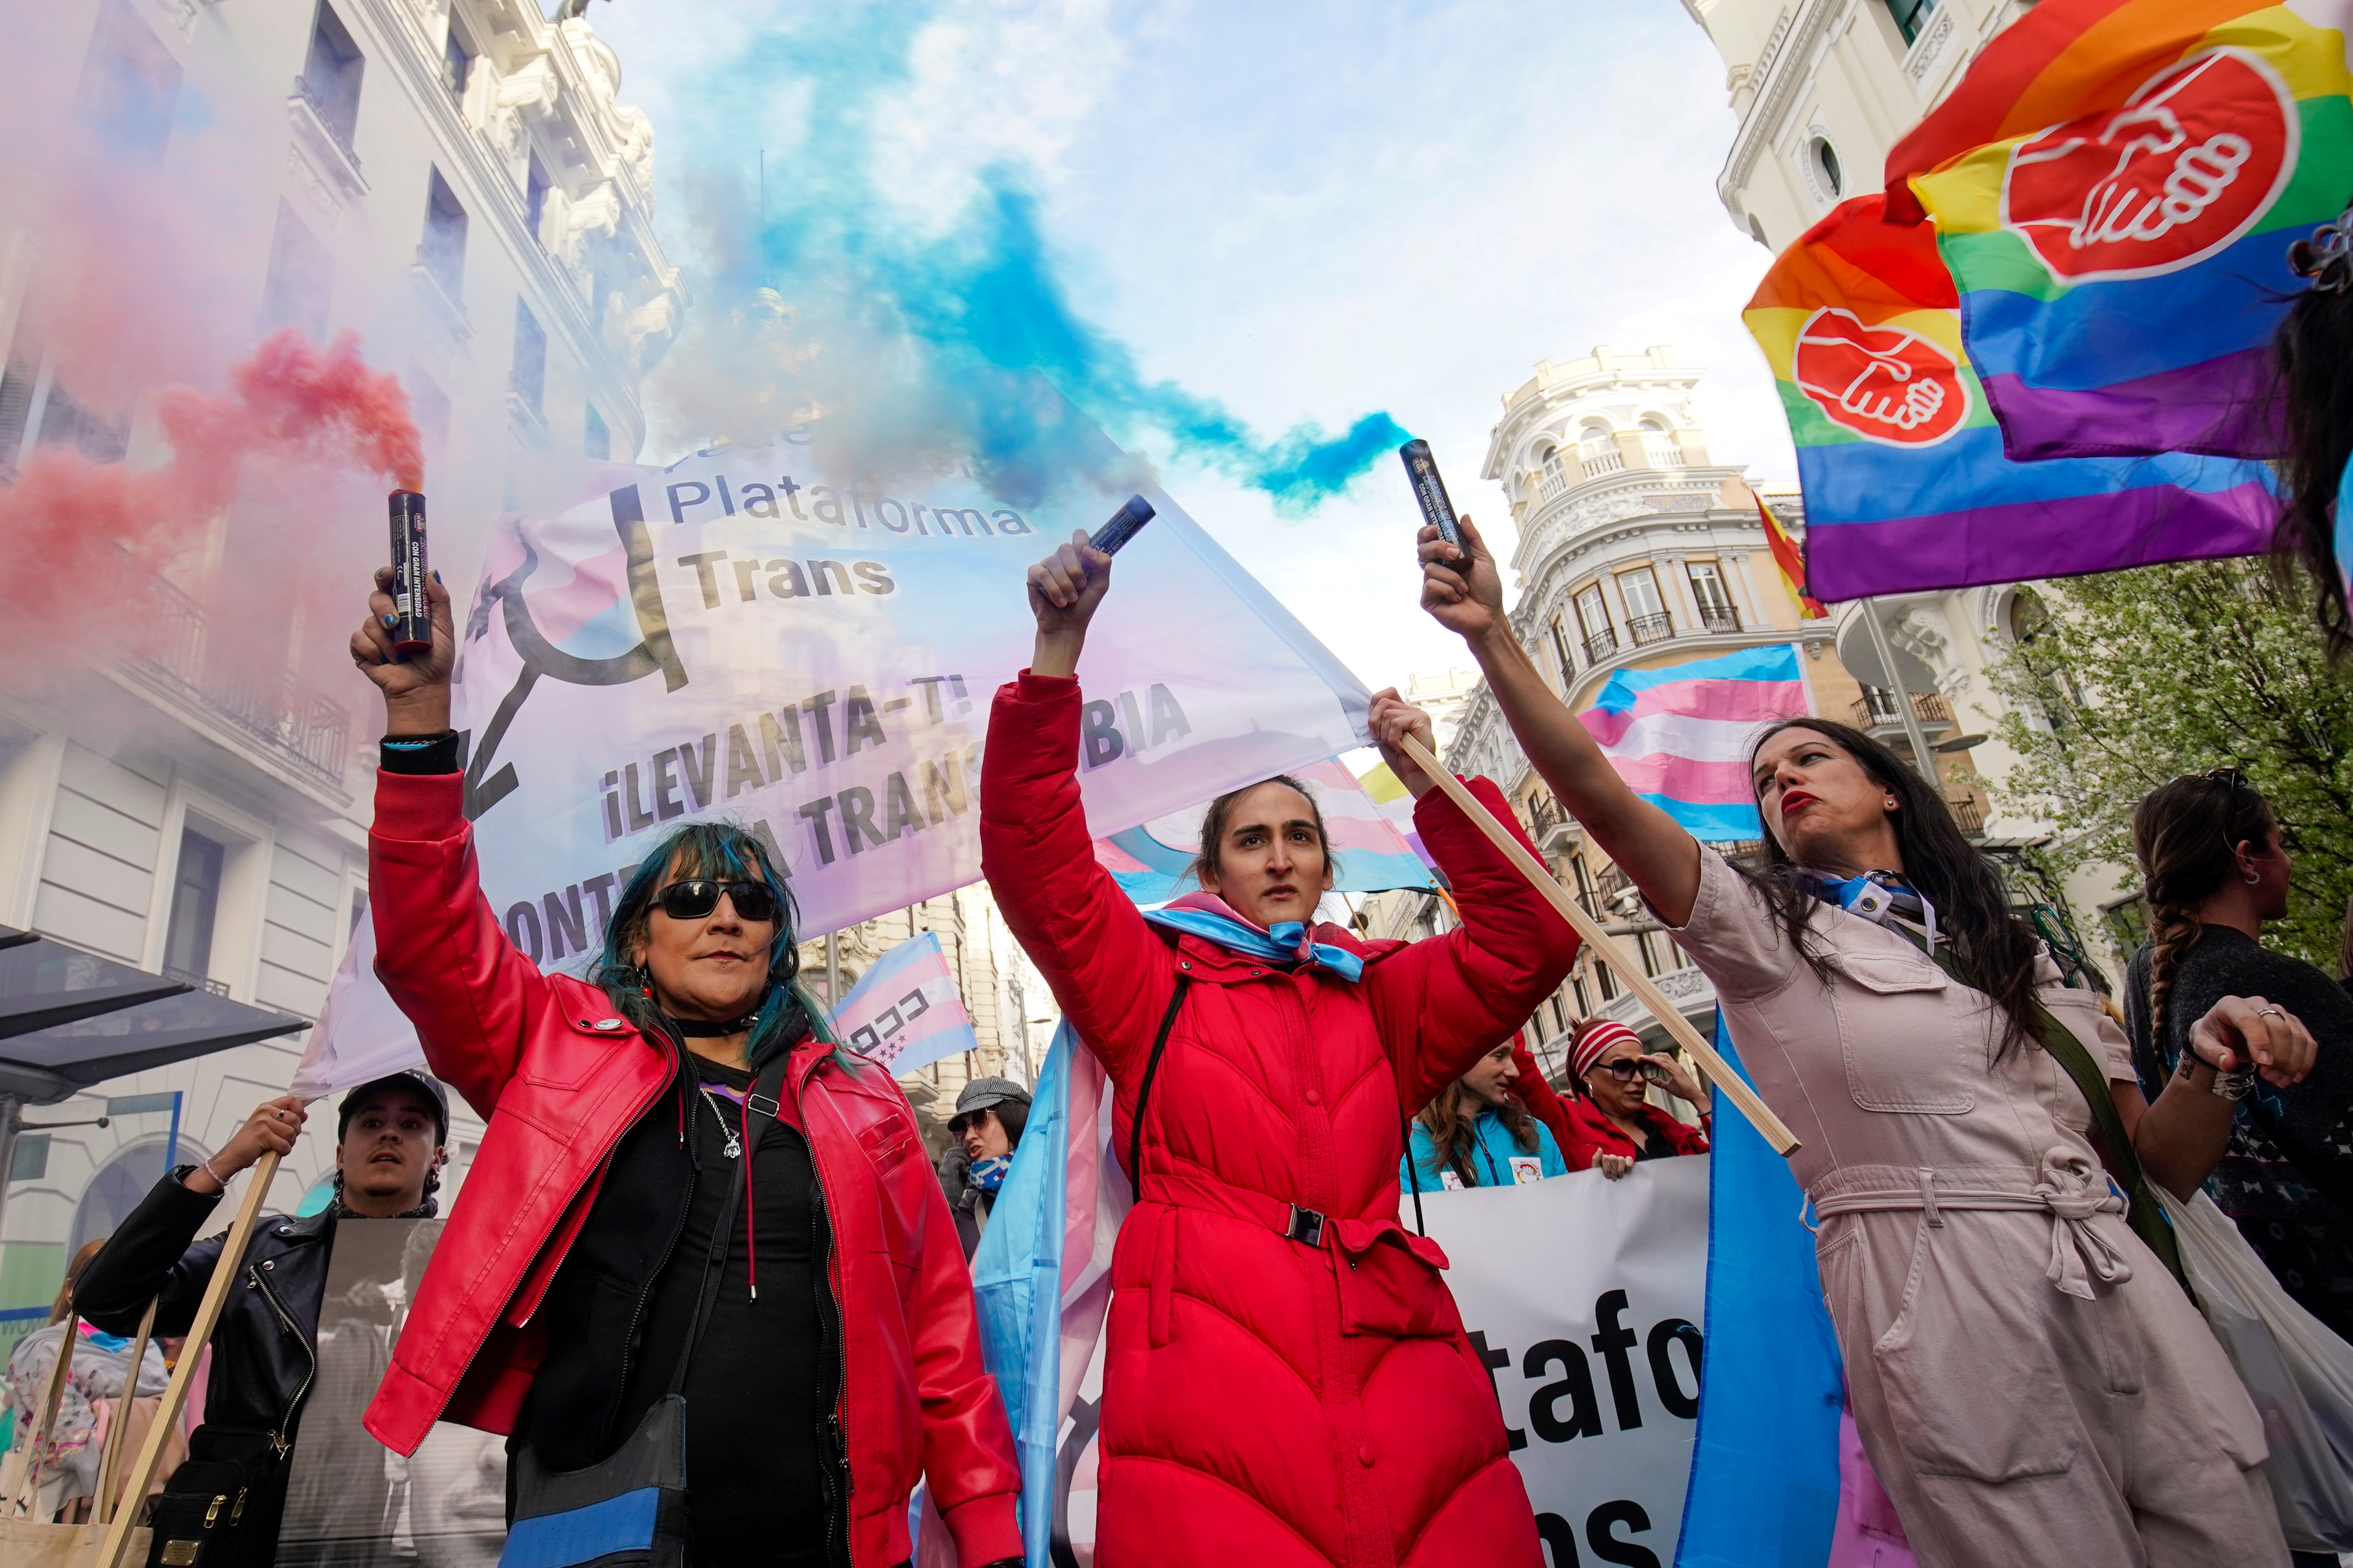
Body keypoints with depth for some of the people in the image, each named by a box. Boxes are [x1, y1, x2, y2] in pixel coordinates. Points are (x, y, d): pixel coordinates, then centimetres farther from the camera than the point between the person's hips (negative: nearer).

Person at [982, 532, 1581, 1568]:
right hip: (1207, 1359, -2)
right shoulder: (1152, 981, 12)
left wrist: (1433, 788, 5)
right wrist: (1057, 654, -7)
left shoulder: (1381, 995, 20)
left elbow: (1529, 944, 11)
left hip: (1396, 1368, 3)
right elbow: (1033, 857, 1)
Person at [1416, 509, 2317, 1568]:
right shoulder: (1765, 933, 5)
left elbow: (2149, 1155, 17)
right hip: (1946, 1311, -5)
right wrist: (1491, 637, -18)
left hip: (2120, 1291, 5)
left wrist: (2212, 1062, -4)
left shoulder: (2013, 953, 19)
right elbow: (1597, 794, -9)